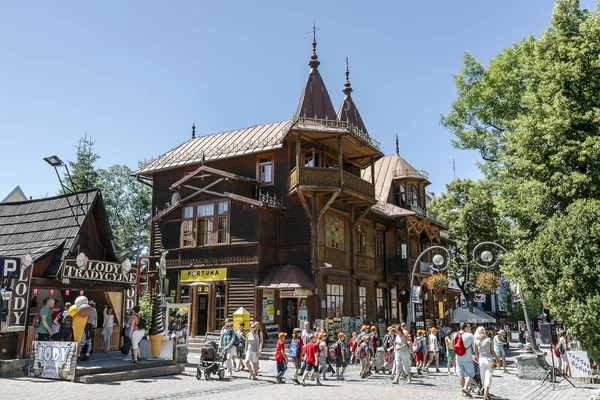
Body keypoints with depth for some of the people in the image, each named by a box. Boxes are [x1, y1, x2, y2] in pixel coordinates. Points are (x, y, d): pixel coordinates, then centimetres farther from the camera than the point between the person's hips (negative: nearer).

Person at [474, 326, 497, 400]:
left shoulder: (476, 341, -2)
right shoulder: (489, 340, -5)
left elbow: (476, 353, 1)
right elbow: (492, 352, -2)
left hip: (481, 360, 2)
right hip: (489, 359, -2)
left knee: (483, 377, 15)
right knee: (488, 377, -2)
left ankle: (487, 393, 26)